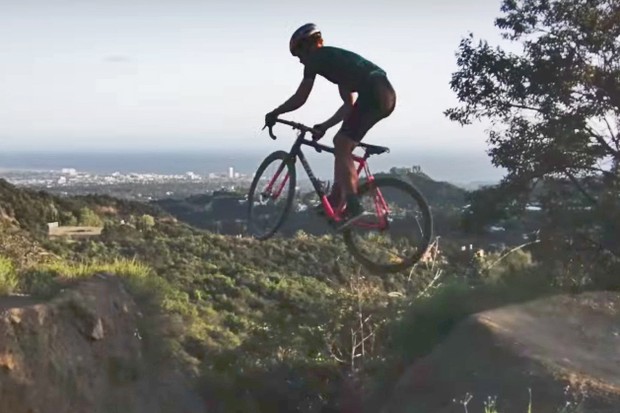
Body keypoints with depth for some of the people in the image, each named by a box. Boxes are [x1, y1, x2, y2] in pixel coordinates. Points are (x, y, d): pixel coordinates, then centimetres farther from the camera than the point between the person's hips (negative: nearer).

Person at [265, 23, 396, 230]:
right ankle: (335, 200, 22)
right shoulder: (335, 58, 32)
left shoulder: (316, 58, 6)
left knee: (342, 145, -7)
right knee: (342, 144, 17)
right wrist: (325, 126, 37)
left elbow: (299, 99, 6)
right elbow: (349, 105, 33)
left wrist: (274, 113, 20)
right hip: (386, 95, 9)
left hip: (373, 94, -9)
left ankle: (353, 206, -14)